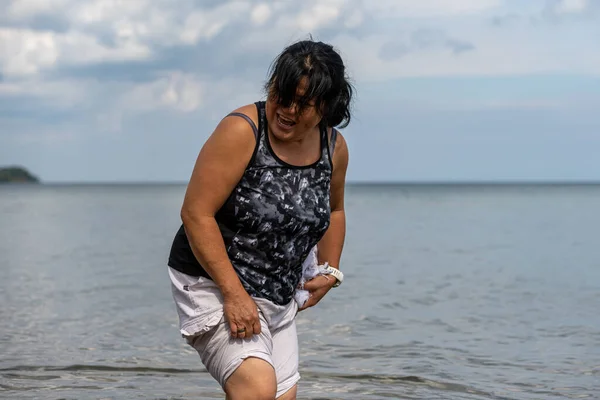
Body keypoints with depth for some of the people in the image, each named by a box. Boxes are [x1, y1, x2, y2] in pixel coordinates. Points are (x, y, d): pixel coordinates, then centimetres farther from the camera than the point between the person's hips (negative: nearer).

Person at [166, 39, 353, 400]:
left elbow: (333, 210, 23)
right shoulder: (241, 131, -18)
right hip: (212, 285, -7)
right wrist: (234, 293, -24)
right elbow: (196, 213, -21)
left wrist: (330, 270, 10)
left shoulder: (334, 147, 1)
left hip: (279, 300, 7)